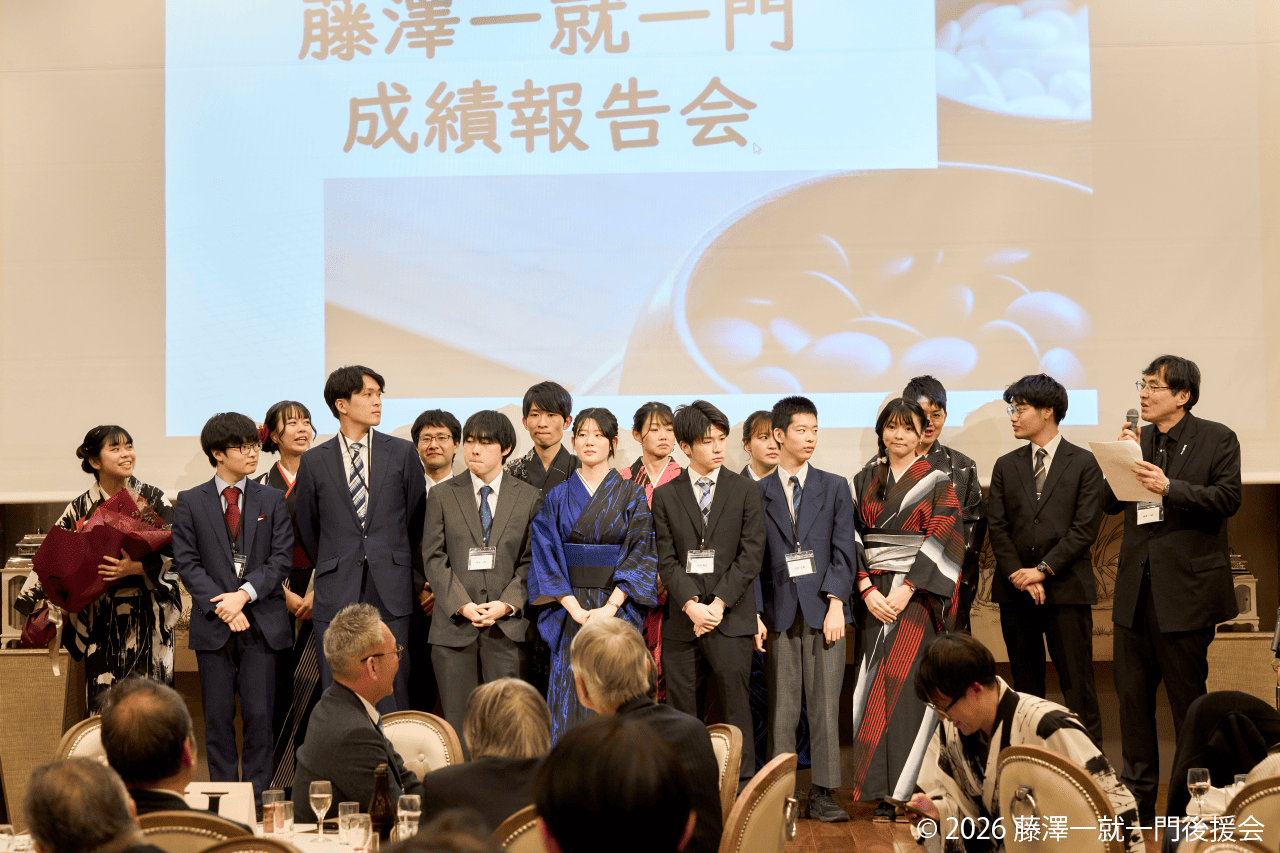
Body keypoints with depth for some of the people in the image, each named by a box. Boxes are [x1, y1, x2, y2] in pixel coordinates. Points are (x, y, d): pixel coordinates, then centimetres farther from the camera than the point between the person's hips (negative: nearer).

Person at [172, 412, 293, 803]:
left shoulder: (272, 500, 9)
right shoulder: (190, 502, 5)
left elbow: (281, 558, 2)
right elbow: (187, 562, -1)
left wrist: (245, 594, -12)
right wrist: (223, 607, -12)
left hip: (261, 623, 0)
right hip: (213, 624, 0)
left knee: (259, 714, -1)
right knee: (218, 717, 3)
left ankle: (258, 796, 5)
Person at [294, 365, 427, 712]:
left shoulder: (403, 454, 7)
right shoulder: (314, 461, 5)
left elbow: (416, 518, 13)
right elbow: (307, 527, 15)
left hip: (390, 594, 0)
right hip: (335, 595, 0)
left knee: (392, 697, -1)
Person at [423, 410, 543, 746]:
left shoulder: (529, 498, 8)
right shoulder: (442, 496, 9)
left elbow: (532, 561, 5)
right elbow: (434, 557, 3)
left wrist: (507, 604, -9)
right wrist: (462, 605, -10)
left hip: (508, 626, 0)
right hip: (455, 625, 0)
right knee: (458, 722, -1)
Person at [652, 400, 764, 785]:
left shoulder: (746, 490, 7)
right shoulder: (665, 496, 9)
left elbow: (751, 555, 0)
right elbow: (667, 560, 3)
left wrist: (718, 603, -10)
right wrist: (692, 605, -12)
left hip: (732, 617, -1)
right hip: (682, 620, 1)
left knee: (734, 704, -4)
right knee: (682, 710, 2)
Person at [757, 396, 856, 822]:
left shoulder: (834, 488, 11)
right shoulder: (759, 493, 8)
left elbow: (844, 551, 4)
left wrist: (836, 602, -8)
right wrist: (755, 613, -3)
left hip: (823, 610, 1)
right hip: (780, 611, 0)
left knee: (825, 704, -2)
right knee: (781, 707, 0)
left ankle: (822, 792, 2)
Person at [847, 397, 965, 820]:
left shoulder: (938, 483, 3)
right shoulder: (864, 482, 11)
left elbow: (942, 541, -5)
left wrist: (907, 590, -14)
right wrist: (867, 589, -7)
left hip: (918, 595, -3)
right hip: (873, 596, 3)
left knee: (903, 686, -8)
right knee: (873, 685, -3)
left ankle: (896, 791, -7)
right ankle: (875, 786, 1)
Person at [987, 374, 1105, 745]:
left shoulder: (1083, 463, 2)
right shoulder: (1006, 466, 13)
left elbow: (1085, 527, -5)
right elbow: (997, 527, 7)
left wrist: (1043, 570, -11)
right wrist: (1018, 574, -7)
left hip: (1066, 587, -3)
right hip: (1015, 589, 4)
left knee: (1077, 683, -4)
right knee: (1025, 684, 6)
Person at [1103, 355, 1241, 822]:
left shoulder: (1217, 439, -2)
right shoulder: (1138, 440, 12)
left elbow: (1227, 498, -13)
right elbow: (1110, 503, 9)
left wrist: (1170, 488, -23)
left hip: (1186, 588, -5)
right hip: (1136, 588, 5)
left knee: (1187, 696, 1)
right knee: (1132, 692, 9)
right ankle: (1137, 798, 19)